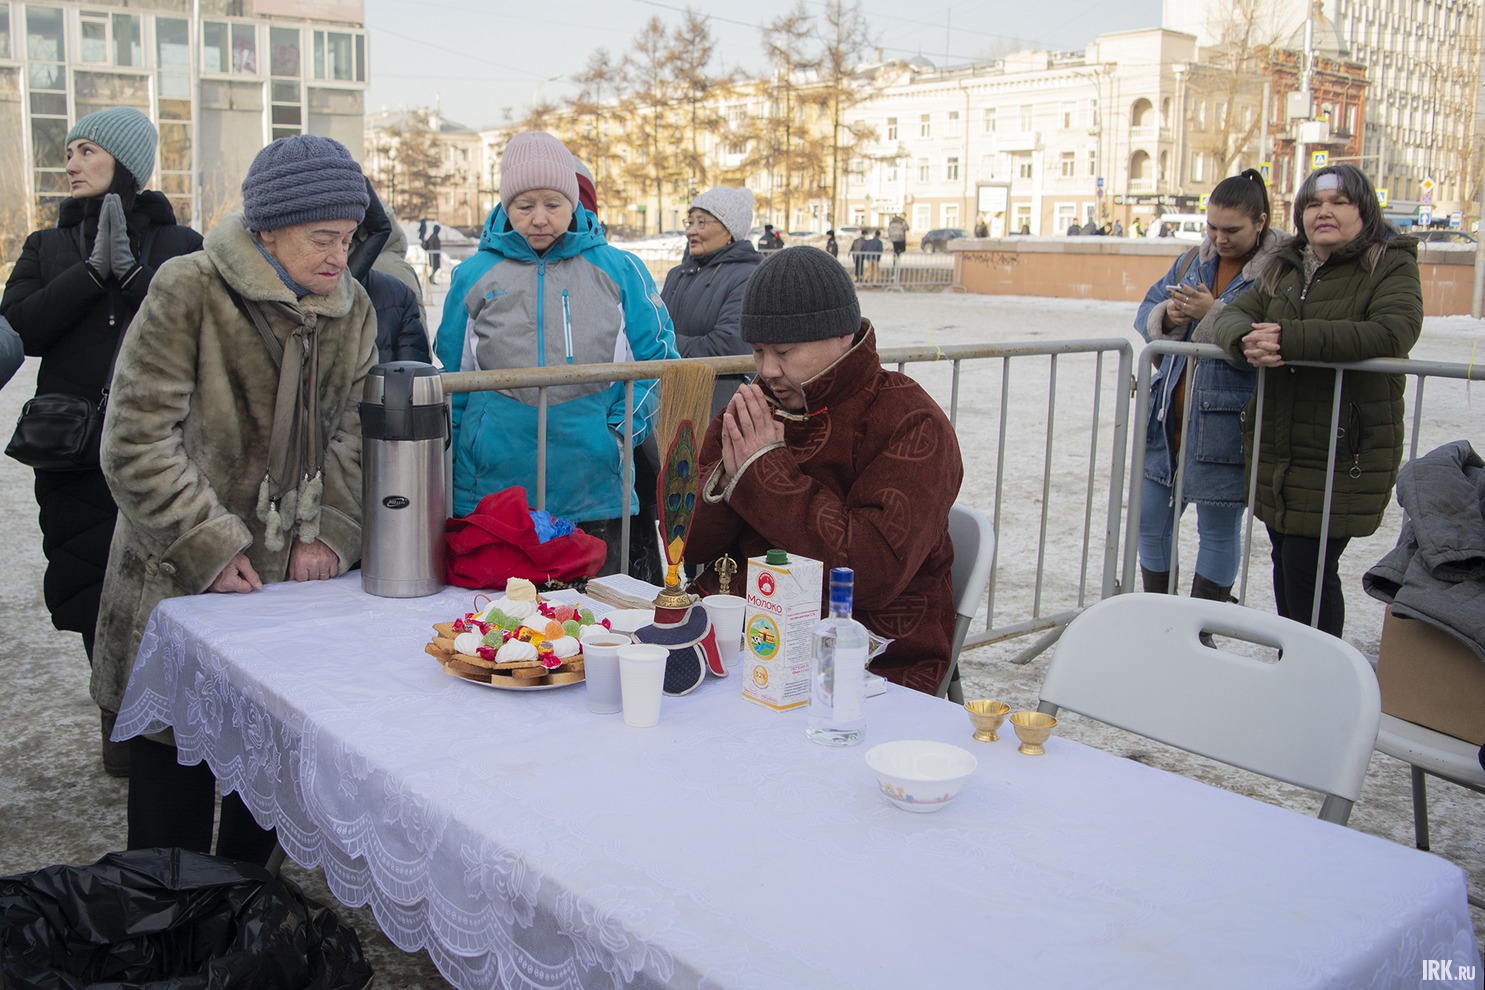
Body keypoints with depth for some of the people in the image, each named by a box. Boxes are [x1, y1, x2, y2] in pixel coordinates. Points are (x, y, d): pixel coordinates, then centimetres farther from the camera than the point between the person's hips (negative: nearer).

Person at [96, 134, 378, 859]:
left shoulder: (351, 309, 5)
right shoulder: (188, 292, -12)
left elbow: (352, 431, 7)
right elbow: (135, 442, -13)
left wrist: (329, 533, -6)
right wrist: (209, 548, -16)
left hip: (293, 580, 5)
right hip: (180, 582, -4)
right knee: (172, 804, 6)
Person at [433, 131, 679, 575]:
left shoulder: (619, 271, 4)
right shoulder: (474, 276, 7)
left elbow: (658, 358, 7)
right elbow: (451, 378, 12)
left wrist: (621, 428, -4)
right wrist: (447, 473, 8)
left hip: (595, 494, 0)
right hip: (488, 494, 1)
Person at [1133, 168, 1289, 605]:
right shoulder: (1194, 260, 12)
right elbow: (1145, 314, 11)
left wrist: (1214, 315, -24)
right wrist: (1167, 317, -10)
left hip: (1224, 426, -6)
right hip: (1169, 417, 7)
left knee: (1218, 529, 7)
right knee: (1150, 518, 12)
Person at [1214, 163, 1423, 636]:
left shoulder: (1392, 265, -5)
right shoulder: (1286, 267, 15)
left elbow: (1394, 331, -23)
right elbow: (1234, 314, 7)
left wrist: (1291, 339, -30)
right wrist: (1247, 340, -19)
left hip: (1343, 453, -6)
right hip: (1276, 449, 6)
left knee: (1309, 570, -6)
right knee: (1285, 564, 14)